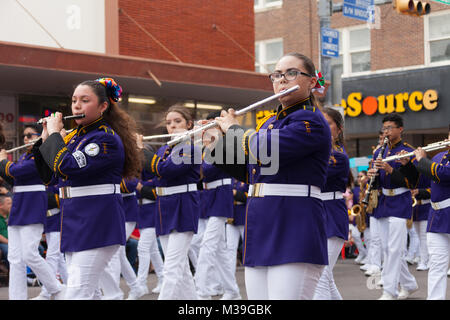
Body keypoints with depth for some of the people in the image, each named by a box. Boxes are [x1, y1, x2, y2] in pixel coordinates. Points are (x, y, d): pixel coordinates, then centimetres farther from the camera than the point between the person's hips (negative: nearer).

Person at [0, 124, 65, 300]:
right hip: (17, 209, 9)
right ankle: (17, 297, 4)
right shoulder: (24, 156, 18)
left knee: (30, 255, -11)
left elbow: (17, 171, -19)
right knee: (15, 259, 3)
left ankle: (58, 291, 5)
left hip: (32, 211, -9)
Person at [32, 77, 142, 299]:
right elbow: (47, 175, 16)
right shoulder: (75, 137, 15)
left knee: (78, 293, -12)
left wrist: (54, 133, -10)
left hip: (97, 225, -9)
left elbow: (66, 166, -25)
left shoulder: (106, 138, -12)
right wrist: (46, 138, 7)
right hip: (74, 223, 9)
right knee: (87, 291, 12)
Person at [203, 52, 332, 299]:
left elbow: (263, 152, -20)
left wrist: (233, 128, -2)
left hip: (293, 233, -9)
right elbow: (248, 172, 26)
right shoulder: (270, 122, 21)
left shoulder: (311, 121, -8)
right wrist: (216, 145, 16)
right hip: (259, 238, 9)